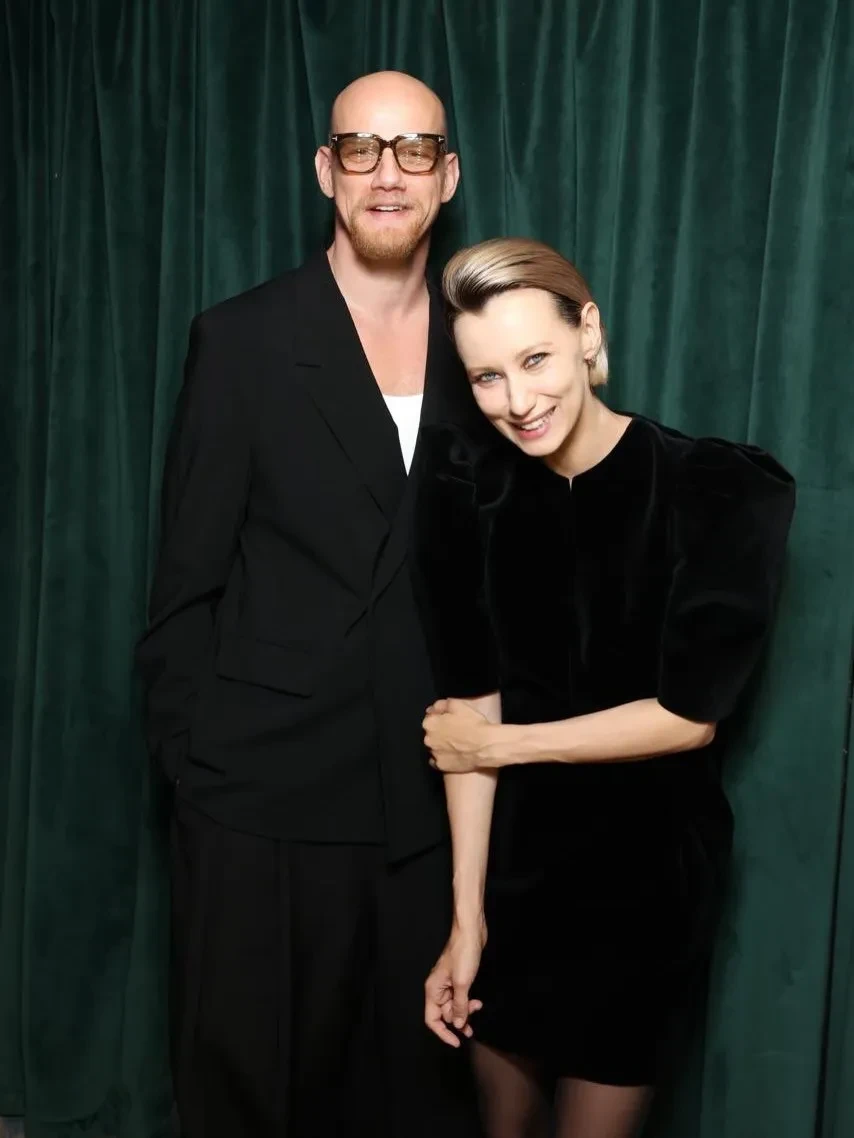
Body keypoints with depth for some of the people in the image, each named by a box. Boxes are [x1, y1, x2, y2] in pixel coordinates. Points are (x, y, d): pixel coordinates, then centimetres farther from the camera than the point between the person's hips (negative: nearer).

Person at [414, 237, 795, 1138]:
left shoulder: (723, 493, -17)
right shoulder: (466, 487, -9)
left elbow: (692, 714, -15)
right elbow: (473, 706, -11)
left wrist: (501, 743, -9)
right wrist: (466, 915, -13)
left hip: (643, 870, -2)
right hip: (508, 861, 3)